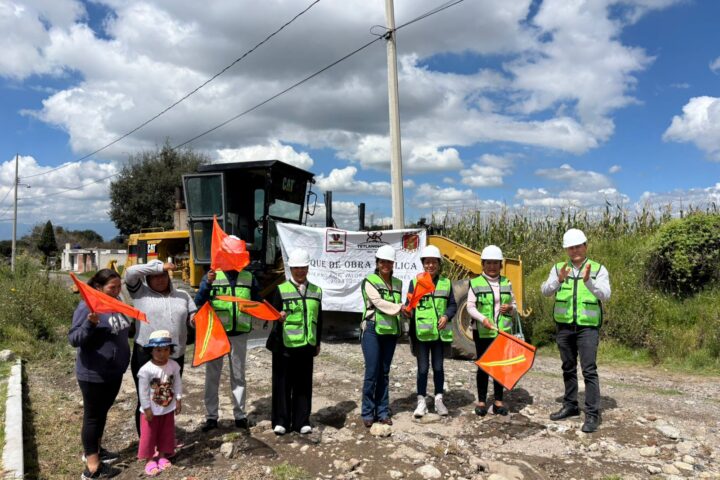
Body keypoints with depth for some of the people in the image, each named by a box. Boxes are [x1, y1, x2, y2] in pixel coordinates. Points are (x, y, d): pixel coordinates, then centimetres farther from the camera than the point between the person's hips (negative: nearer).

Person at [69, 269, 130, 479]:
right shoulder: (87, 307, -19)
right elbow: (74, 339, -22)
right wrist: (90, 324, -37)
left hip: (114, 372, 8)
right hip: (94, 374, -8)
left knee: (102, 412, 21)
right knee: (93, 416, 4)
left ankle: (95, 449, 39)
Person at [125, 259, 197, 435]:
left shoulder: (182, 296, 11)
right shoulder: (140, 293, 0)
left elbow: (193, 318, 11)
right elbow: (130, 272, -14)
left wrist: (196, 320, -12)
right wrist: (159, 266, -13)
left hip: (175, 356, 4)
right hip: (146, 356, -4)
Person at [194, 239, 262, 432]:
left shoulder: (249, 278, 3)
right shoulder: (211, 276, -2)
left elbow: (257, 303, 9)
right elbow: (198, 302, -13)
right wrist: (207, 284, -29)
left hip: (239, 334, 2)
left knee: (238, 375, 12)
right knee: (212, 374, 7)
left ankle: (240, 415, 23)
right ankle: (211, 416, 19)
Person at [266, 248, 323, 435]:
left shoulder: (316, 291, 11)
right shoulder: (281, 289, 0)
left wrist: (318, 343, 15)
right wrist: (278, 317, -25)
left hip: (306, 345, 3)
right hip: (284, 344, -3)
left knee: (304, 384, 8)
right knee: (283, 383, 4)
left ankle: (302, 421, 20)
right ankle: (281, 421, 18)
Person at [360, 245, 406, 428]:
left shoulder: (397, 283, 13)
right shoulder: (369, 281, -4)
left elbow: (397, 307, 17)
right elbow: (379, 303, -14)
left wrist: (401, 327, 8)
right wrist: (400, 308, -10)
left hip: (391, 331, 5)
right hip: (372, 330, -5)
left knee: (384, 373, 10)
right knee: (372, 372, -4)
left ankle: (383, 411, 19)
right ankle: (367, 413, 8)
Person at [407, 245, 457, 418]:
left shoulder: (446, 282, 6)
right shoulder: (415, 282, 0)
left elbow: (453, 305, 9)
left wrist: (446, 316, -11)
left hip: (440, 332, 2)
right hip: (421, 332, -2)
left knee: (438, 367, 11)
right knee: (423, 368, 5)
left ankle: (439, 400, 26)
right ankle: (421, 401, 18)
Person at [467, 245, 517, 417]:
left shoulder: (506, 283, 8)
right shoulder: (475, 283, -3)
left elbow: (514, 305, 15)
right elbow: (470, 307, -8)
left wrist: (510, 308, -8)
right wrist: (483, 318, -24)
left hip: (503, 331, 3)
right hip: (482, 332, -3)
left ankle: (498, 401, 20)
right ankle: (481, 401, 16)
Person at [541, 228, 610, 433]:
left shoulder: (598, 270, -1)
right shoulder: (558, 268, 4)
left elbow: (605, 295, -15)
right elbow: (545, 290, -9)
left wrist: (588, 281, -33)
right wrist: (559, 279, -28)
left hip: (588, 327, -3)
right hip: (564, 326, 3)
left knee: (589, 370, -7)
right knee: (568, 369, 14)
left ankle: (592, 414, 0)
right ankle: (570, 406, 27)